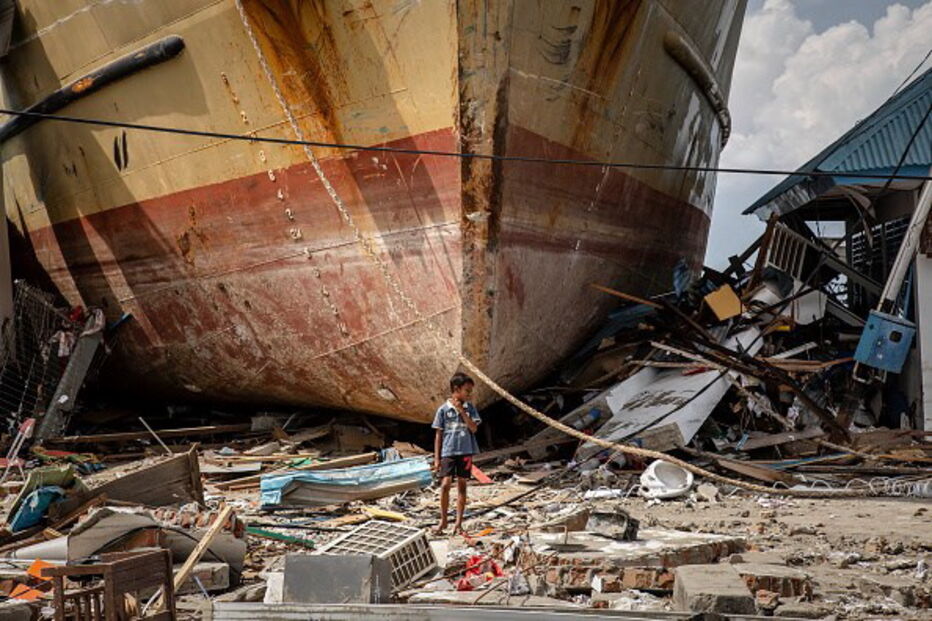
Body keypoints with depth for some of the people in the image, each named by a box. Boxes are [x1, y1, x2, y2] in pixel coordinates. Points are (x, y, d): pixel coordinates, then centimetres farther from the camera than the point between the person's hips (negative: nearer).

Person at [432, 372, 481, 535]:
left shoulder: (470, 408, 5)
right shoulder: (443, 409, -1)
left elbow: (474, 428, -7)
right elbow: (438, 435, 2)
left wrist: (462, 410, -12)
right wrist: (436, 458, -1)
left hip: (466, 452, 2)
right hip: (448, 452, -2)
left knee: (462, 485, 5)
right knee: (445, 484, -10)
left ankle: (458, 523, 12)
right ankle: (443, 520, 7)